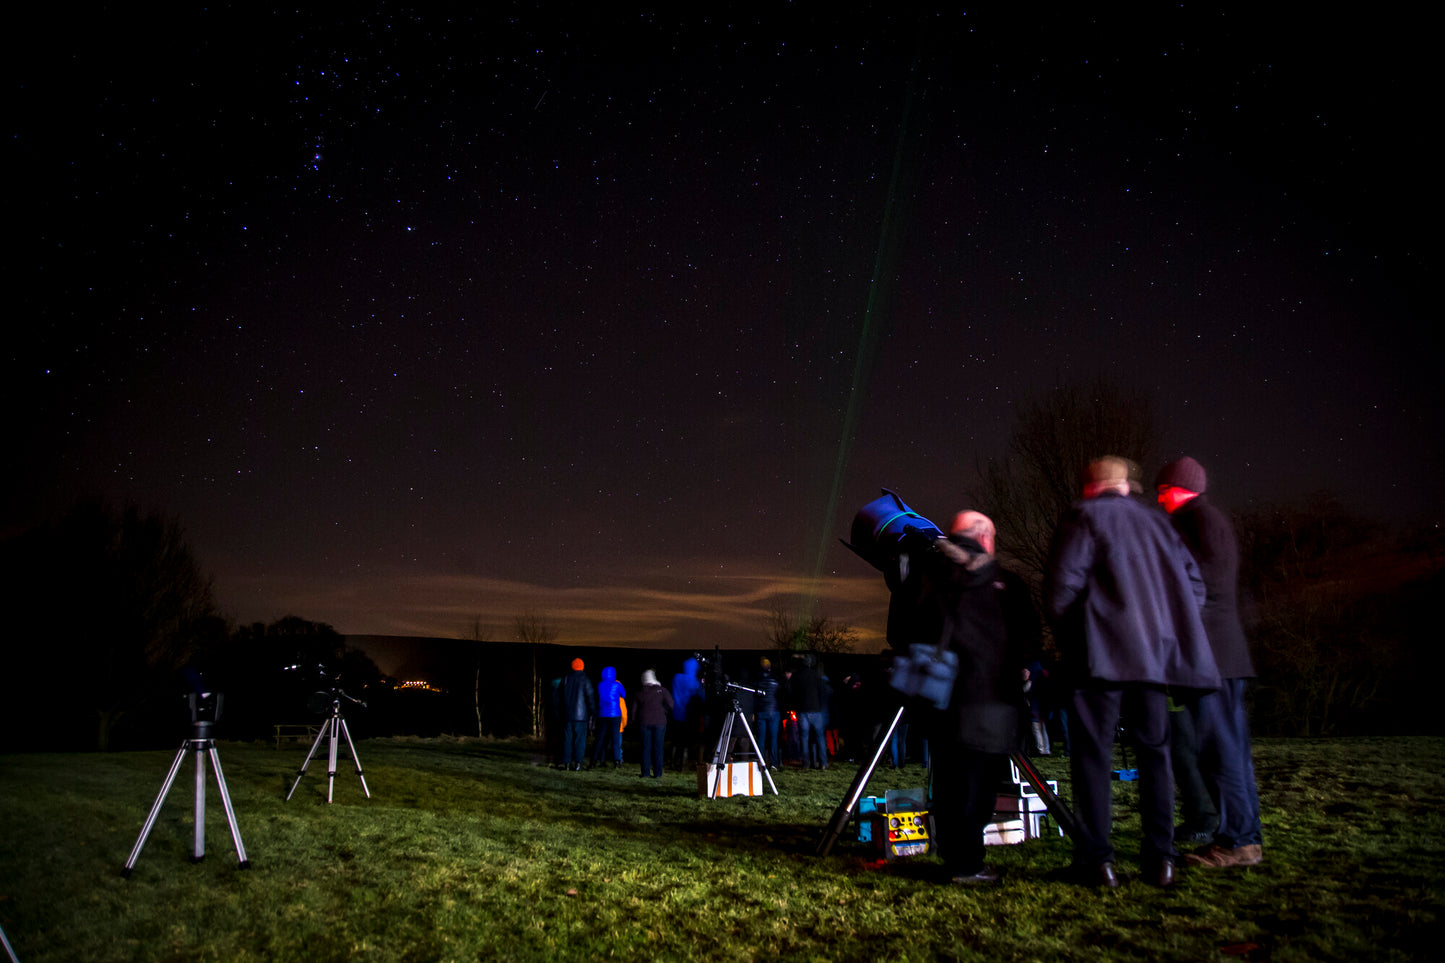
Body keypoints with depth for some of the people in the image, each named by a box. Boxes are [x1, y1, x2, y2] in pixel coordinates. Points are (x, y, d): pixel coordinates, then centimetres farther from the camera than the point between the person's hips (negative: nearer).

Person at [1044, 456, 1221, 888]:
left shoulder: (1082, 516, 2)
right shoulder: (1156, 522, 19)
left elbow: (1061, 585, -8)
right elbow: (1194, 585, 15)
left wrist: (1068, 640, 4)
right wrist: (1167, 625, 18)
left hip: (1102, 652, -5)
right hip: (1156, 652, 5)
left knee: (1093, 751, -1)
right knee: (1154, 749, 12)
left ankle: (1096, 858, -3)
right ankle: (1160, 857, 11)